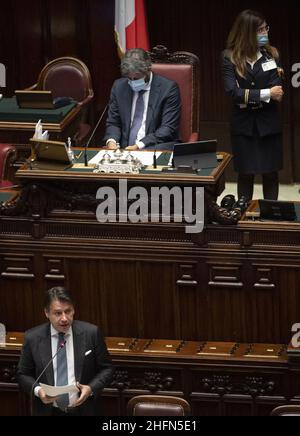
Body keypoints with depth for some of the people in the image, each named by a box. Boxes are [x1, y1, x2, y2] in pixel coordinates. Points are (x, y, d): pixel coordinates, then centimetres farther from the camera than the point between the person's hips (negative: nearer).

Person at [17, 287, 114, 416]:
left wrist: (91, 388, -17)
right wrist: (37, 390, -17)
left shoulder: (91, 333, -9)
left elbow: (106, 368, -1)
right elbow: (23, 374, 2)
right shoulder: (32, 337, -7)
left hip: (82, 410, 0)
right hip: (47, 411, 0)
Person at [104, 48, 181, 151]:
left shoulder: (168, 88, -5)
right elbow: (113, 123, 14)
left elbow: (169, 128, -9)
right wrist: (111, 141, -9)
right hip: (123, 149, 5)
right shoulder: (119, 87, 9)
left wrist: (139, 146, -20)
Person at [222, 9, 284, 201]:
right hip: (244, 125, -1)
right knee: (246, 173, 5)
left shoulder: (272, 54, 0)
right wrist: (266, 94, -19)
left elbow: (277, 92, -8)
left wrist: (249, 98, -16)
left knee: (271, 173, 5)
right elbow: (233, 92, -16)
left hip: (268, 123, 1)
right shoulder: (231, 57, -4)